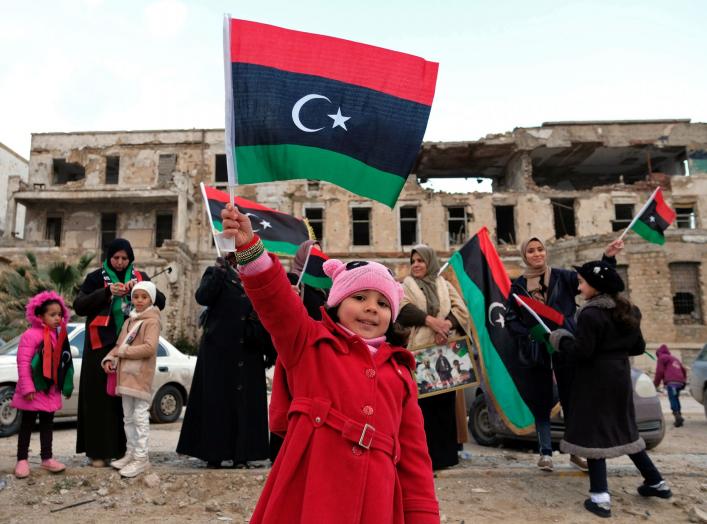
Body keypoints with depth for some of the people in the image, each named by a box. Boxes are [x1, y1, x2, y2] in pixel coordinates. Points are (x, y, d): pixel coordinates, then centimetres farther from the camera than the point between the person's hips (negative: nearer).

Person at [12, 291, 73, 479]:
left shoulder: (58, 335, 7)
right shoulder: (31, 334, -15)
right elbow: (23, 362, -19)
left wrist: (65, 385, 12)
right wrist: (27, 388, -21)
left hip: (51, 390, 7)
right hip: (33, 390, -6)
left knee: (47, 425, 13)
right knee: (27, 426, 7)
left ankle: (47, 458, 21)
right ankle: (22, 460, 17)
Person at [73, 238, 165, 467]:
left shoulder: (140, 277, 10)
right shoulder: (96, 277, 4)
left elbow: (161, 302, 2)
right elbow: (79, 306, -5)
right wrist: (106, 292, -17)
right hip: (102, 346, -2)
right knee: (100, 397, -1)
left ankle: (122, 448, 10)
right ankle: (98, 451, 6)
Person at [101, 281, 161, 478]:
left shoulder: (152, 321, -9)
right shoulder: (129, 321, 17)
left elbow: (150, 348, -21)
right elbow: (119, 345, 17)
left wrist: (124, 351, -15)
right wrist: (109, 358, -3)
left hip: (141, 377, -8)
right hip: (125, 375, 8)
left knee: (140, 417, -4)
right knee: (128, 417, 16)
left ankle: (141, 457, 3)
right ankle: (130, 453, 26)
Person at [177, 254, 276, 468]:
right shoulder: (216, 273, 4)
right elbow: (202, 297, -14)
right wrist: (219, 272, -21)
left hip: (248, 353, 3)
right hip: (219, 349, -3)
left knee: (246, 401, 3)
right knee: (216, 401, 1)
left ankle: (242, 454, 11)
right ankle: (214, 454, 10)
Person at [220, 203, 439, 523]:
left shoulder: (399, 372, 15)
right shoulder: (311, 342, 7)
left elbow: (413, 454, 14)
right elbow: (276, 299, -10)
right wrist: (249, 247, -25)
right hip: (308, 493, -3)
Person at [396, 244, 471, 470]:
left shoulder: (445, 286, 18)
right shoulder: (406, 286, 13)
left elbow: (461, 310, 4)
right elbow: (404, 309, -7)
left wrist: (446, 325, -16)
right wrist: (430, 319, -20)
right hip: (420, 351, -2)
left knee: (446, 400, 1)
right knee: (423, 401, -6)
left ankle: (447, 450, 10)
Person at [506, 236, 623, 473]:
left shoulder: (561, 277, 4)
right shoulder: (519, 285, 6)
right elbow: (511, 318, 5)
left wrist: (608, 257, -23)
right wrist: (529, 334, -10)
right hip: (536, 351, 0)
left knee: (571, 400, 5)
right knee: (542, 402, 5)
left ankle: (575, 452, 16)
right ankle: (545, 453, 13)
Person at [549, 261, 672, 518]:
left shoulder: (590, 314, -17)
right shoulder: (627, 311, 9)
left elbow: (582, 351, -20)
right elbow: (639, 347, 13)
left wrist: (560, 340, -4)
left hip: (595, 379, -8)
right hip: (620, 376, 8)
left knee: (592, 432, -2)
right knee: (623, 430, 22)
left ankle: (600, 497, -2)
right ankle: (656, 482, 30)